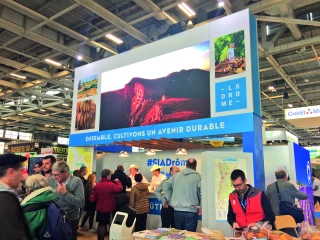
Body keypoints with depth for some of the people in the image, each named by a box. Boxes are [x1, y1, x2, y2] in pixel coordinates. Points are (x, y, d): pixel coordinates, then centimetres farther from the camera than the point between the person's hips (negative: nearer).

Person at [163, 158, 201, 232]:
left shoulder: (176, 175, 7)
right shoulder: (197, 177, -6)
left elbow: (166, 186, 12)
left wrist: (170, 200, 13)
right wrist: (201, 207, -4)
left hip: (177, 210, 4)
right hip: (191, 211, -4)